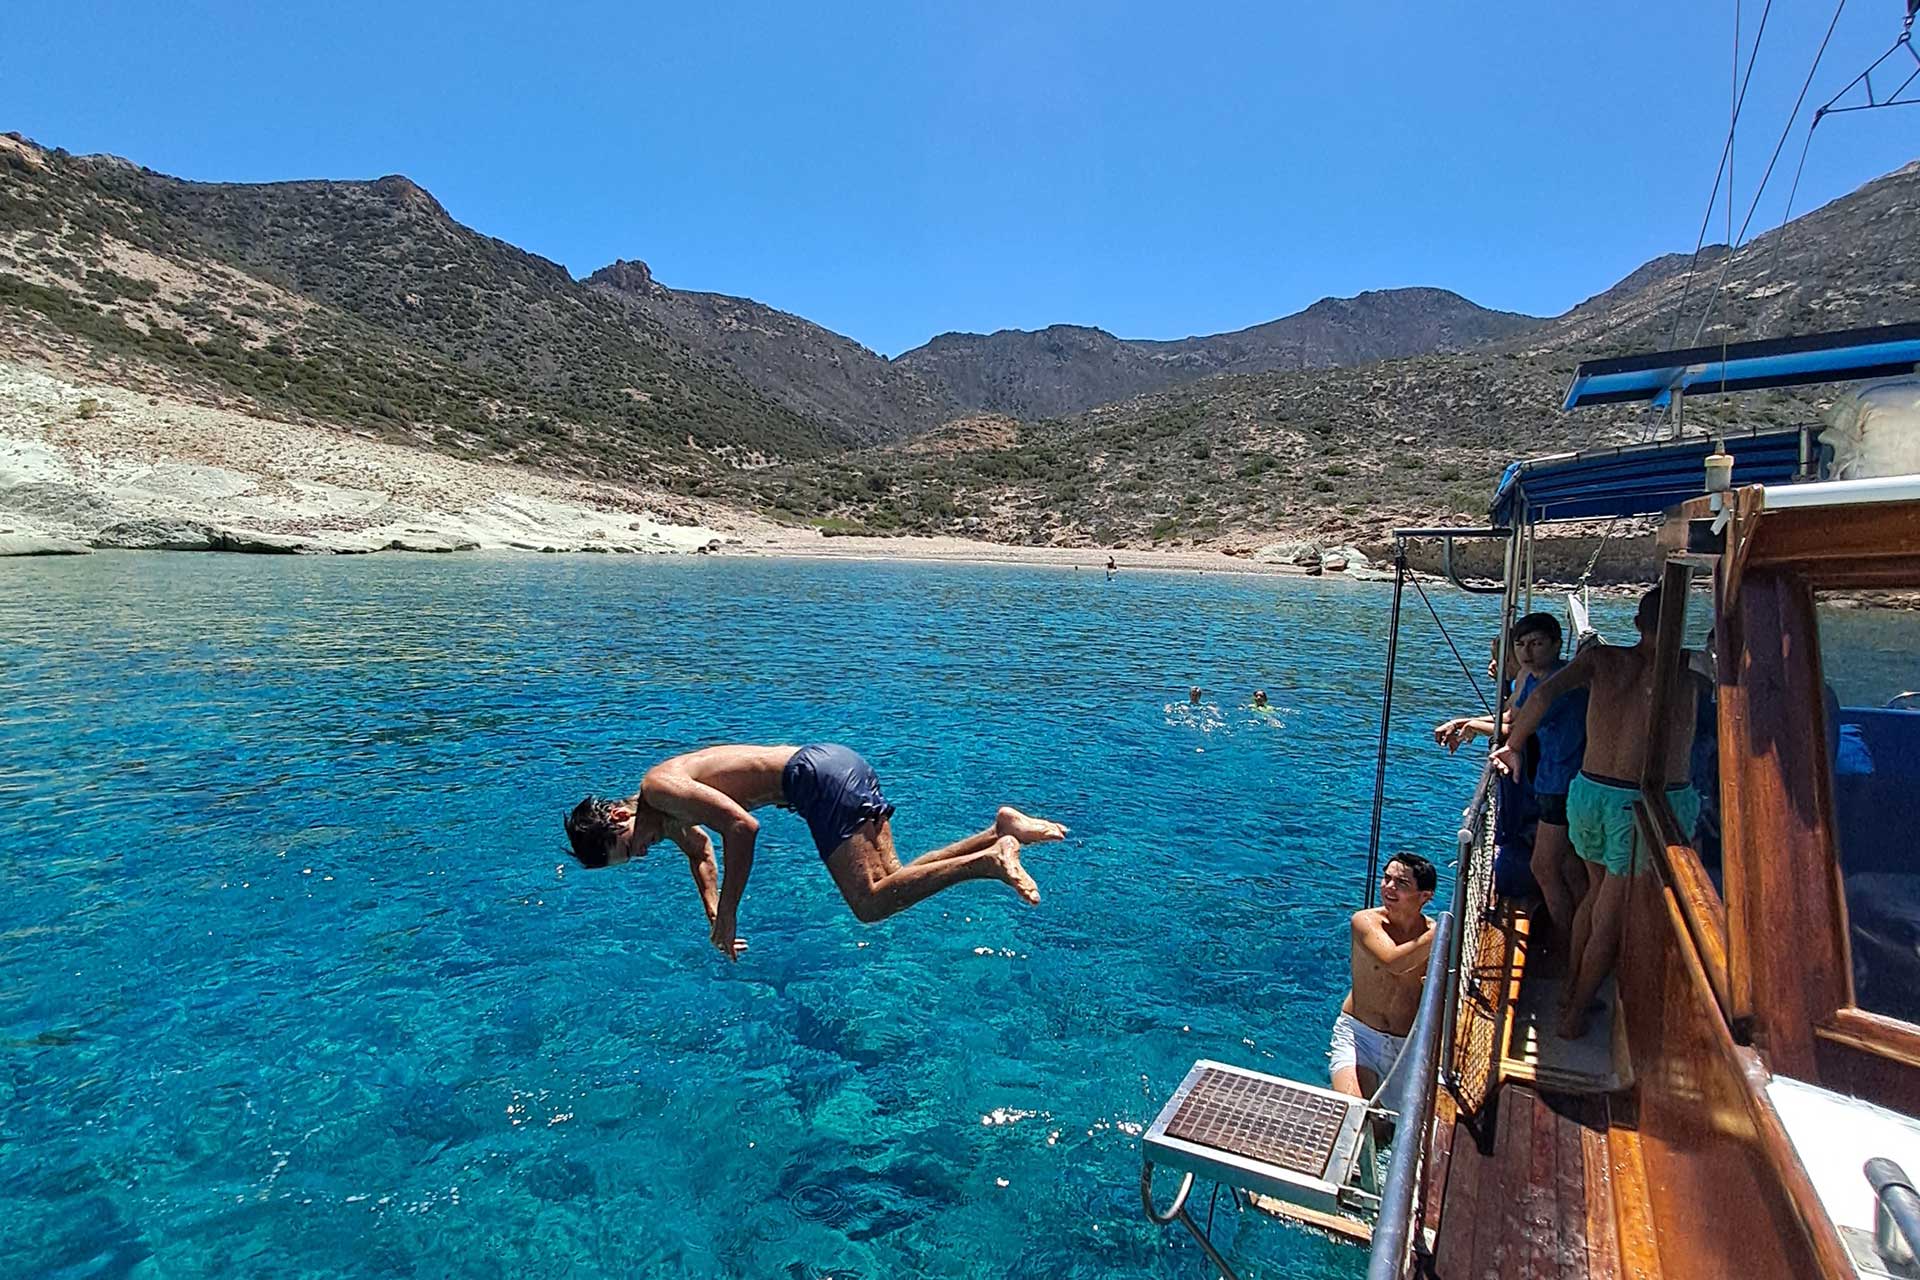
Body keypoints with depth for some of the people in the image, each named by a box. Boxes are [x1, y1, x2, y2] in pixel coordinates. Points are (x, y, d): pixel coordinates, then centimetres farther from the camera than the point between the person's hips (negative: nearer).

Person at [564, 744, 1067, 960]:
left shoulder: (659, 788, -9)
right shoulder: (670, 821, 21)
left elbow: (741, 826, -21)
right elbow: (700, 848, 41)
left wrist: (726, 915, -11)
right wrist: (714, 920, 34)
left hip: (819, 775, -10)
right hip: (838, 762, 10)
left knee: (871, 903, -13)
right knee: (891, 880, 9)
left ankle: (991, 860, -18)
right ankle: (1002, 829, 3)